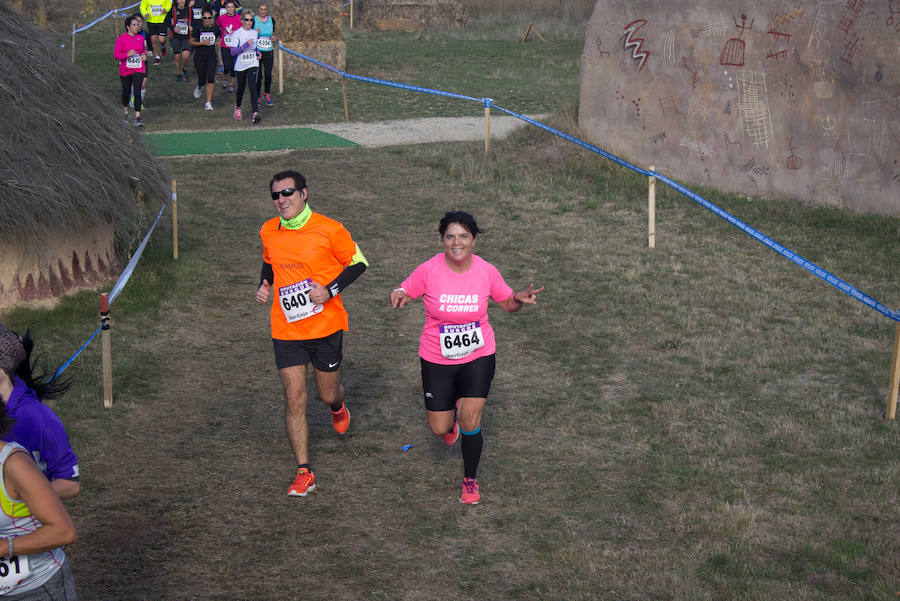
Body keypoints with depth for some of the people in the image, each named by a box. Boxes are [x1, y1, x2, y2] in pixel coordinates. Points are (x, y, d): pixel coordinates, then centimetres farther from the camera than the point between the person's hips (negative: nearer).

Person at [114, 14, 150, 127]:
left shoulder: (141, 38, 6)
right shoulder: (121, 39, -7)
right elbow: (116, 54, -8)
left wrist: (145, 55, 0)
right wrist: (127, 54, -23)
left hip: (139, 69, 1)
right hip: (125, 70, -1)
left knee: (137, 92, -12)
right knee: (126, 92, 13)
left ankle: (137, 117, -14)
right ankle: (125, 111, 40)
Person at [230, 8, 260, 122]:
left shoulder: (255, 33, 5)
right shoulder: (237, 34, -8)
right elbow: (233, 52, -17)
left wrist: (258, 53, 4)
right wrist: (246, 45, -25)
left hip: (253, 64, 1)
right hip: (240, 66, -1)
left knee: (253, 87, -16)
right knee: (241, 88, 12)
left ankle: (255, 113, -26)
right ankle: (237, 108, 39)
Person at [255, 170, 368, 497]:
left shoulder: (328, 229, -12)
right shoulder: (268, 232, 2)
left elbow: (358, 262, -3)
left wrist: (330, 289, -17)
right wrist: (264, 285, 1)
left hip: (326, 326, -2)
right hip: (286, 330, 2)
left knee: (328, 394, 12)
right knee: (294, 400, -3)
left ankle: (338, 407, 52)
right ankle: (304, 473, 6)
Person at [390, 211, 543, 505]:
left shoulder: (487, 271, -10)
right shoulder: (429, 271, -15)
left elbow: (507, 303, 6)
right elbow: (406, 292, -2)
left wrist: (521, 298, -17)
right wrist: (399, 294, -26)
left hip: (478, 356, 0)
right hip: (437, 359, 0)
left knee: (470, 423, -9)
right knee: (439, 429, 6)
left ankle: (470, 480, 18)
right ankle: (451, 416, 47)